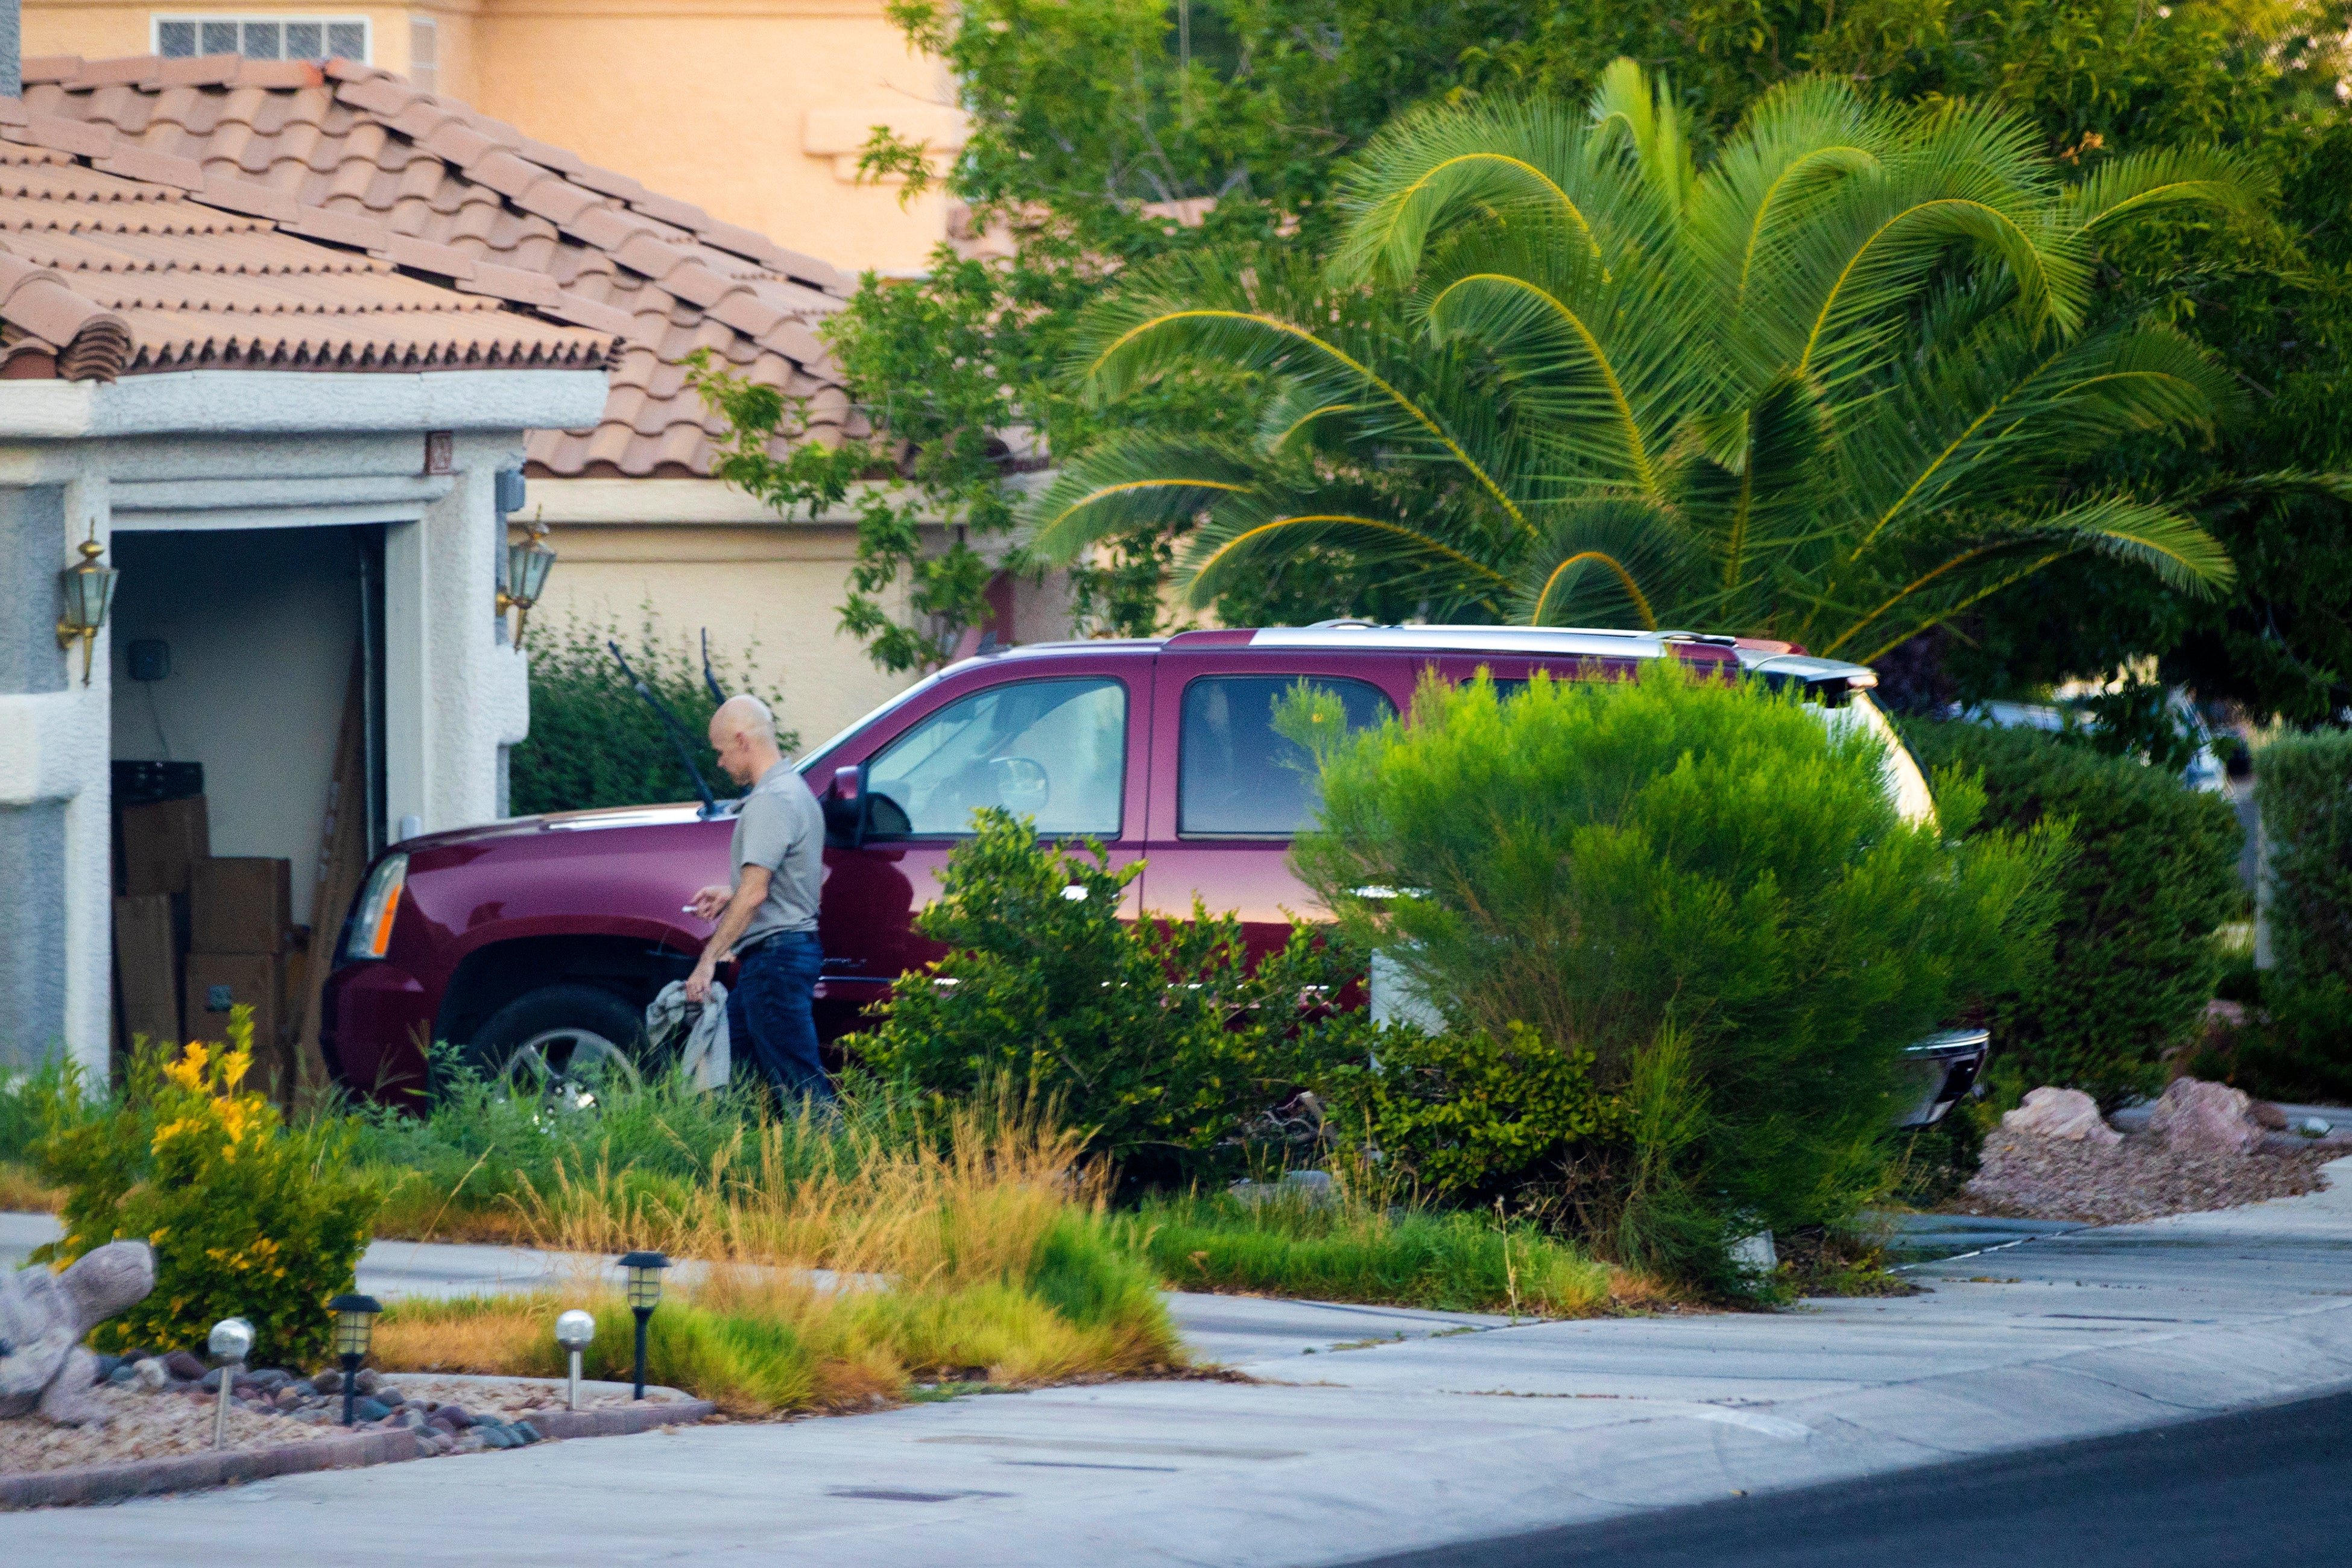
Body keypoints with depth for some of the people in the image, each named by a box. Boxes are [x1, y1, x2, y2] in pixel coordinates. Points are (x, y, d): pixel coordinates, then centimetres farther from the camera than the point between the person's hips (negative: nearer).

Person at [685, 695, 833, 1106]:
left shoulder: (769, 801, -15)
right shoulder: (796, 789, 18)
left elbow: (755, 893, -22)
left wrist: (709, 959, -19)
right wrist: (729, 896, 21)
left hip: (775, 955, -11)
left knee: (799, 1082, -11)